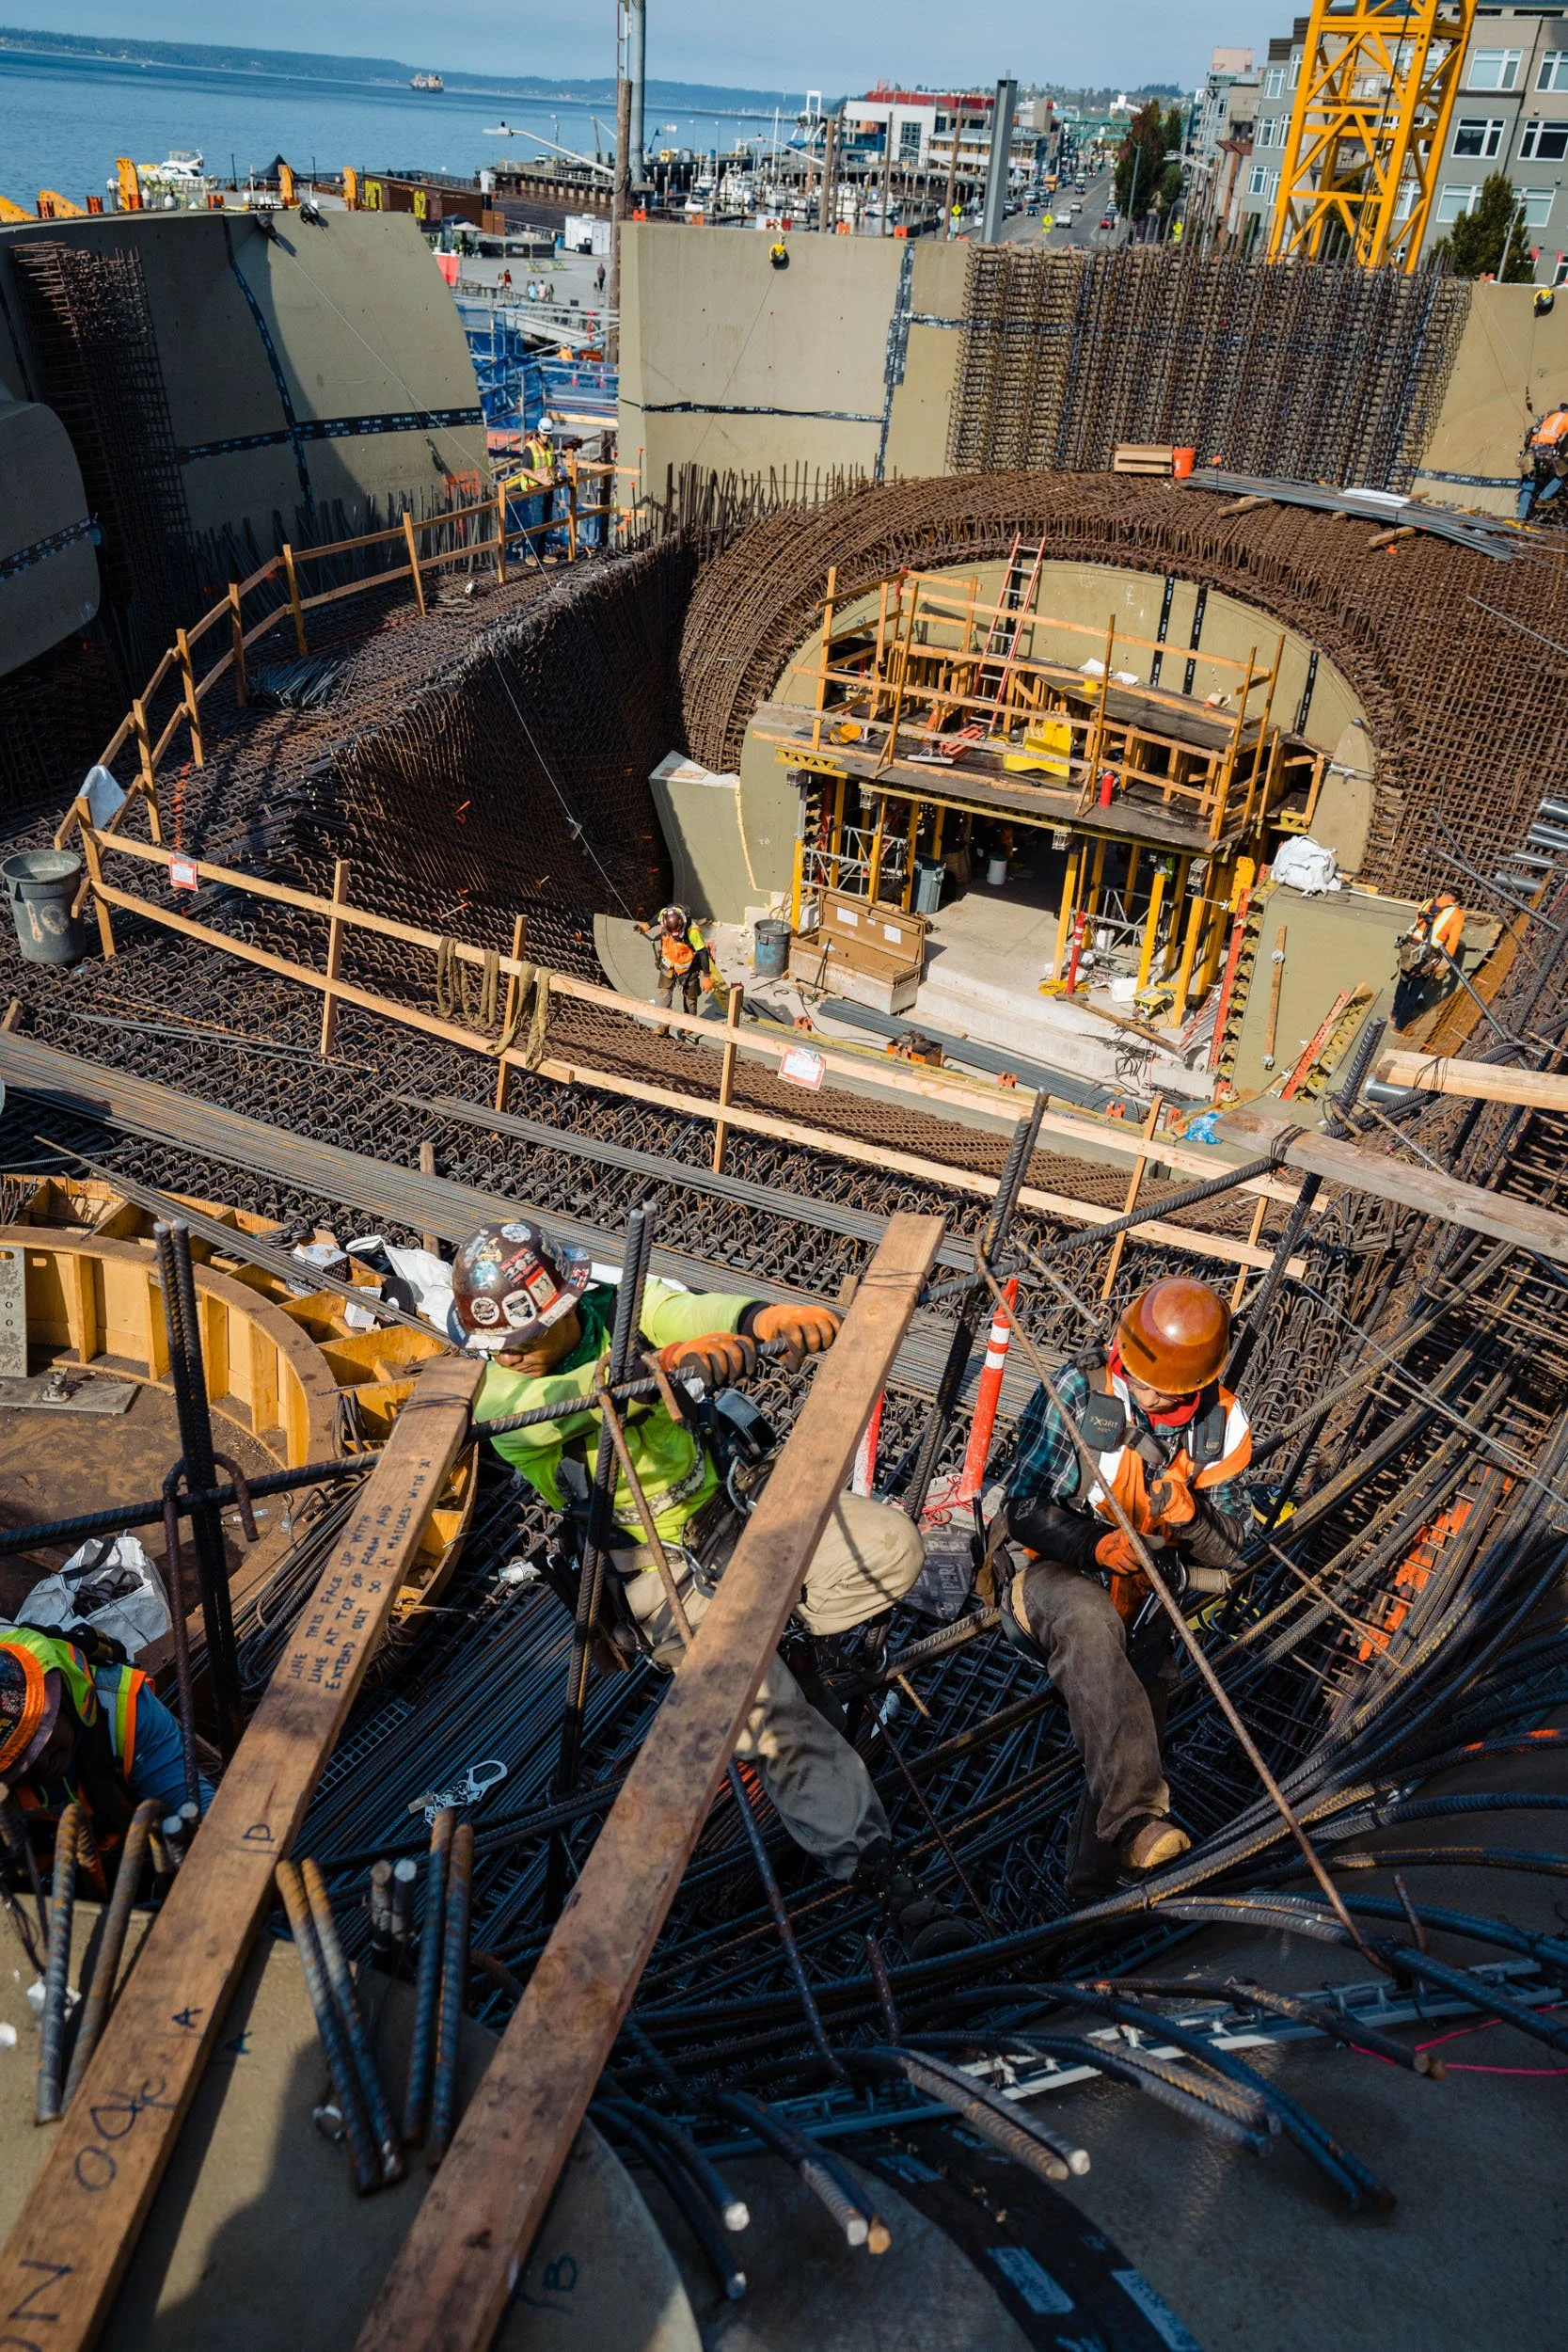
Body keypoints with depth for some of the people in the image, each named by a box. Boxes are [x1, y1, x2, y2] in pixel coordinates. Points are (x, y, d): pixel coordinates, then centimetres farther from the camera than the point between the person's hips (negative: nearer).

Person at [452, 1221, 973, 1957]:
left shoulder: (623, 1310, -4)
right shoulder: (495, 1392, -10)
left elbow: (693, 1313, -24)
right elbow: (553, 1405, -33)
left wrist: (763, 1316, -49)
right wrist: (667, 1361, -51)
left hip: (733, 1516, 4)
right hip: (656, 1571, -3)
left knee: (890, 1546, -13)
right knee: (771, 1711, -21)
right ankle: (883, 1876, -9)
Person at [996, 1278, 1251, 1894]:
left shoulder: (1221, 1424, -1)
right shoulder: (1078, 1394, -13)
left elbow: (1226, 1547, 3)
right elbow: (1025, 1509, -11)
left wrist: (1185, 1514, -20)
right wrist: (1095, 1544, -29)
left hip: (1141, 1595, 4)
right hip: (1052, 1571, -4)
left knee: (1138, 1701, -18)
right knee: (1091, 1620, -37)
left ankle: (1098, 1872, -4)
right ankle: (1134, 1818, -45)